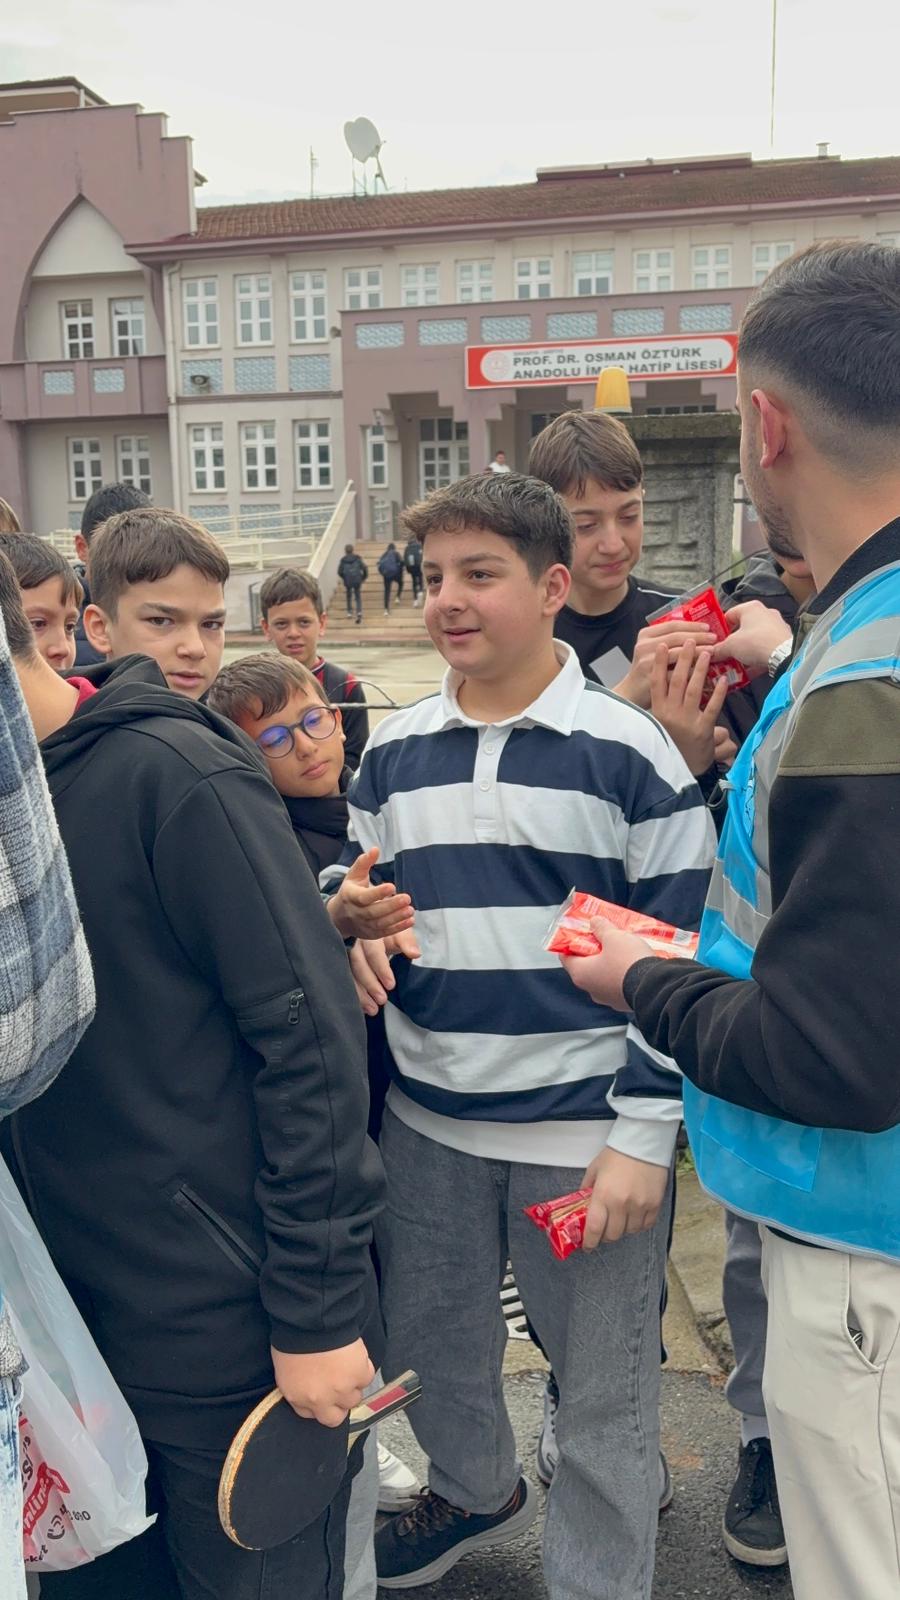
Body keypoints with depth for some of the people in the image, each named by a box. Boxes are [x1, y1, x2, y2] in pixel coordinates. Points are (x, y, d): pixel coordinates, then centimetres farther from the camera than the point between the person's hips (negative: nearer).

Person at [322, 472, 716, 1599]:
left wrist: (643, 1135, -12)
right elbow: (351, 893, 18)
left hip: (588, 1132, -4)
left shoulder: (628, 753, -9)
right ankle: (475, 1492, 53)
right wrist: (346, 913, -7)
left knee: (602, 1398, 10)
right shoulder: (393, 752, 5)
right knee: (427, 1348, 23)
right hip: (427, 1121, 5)